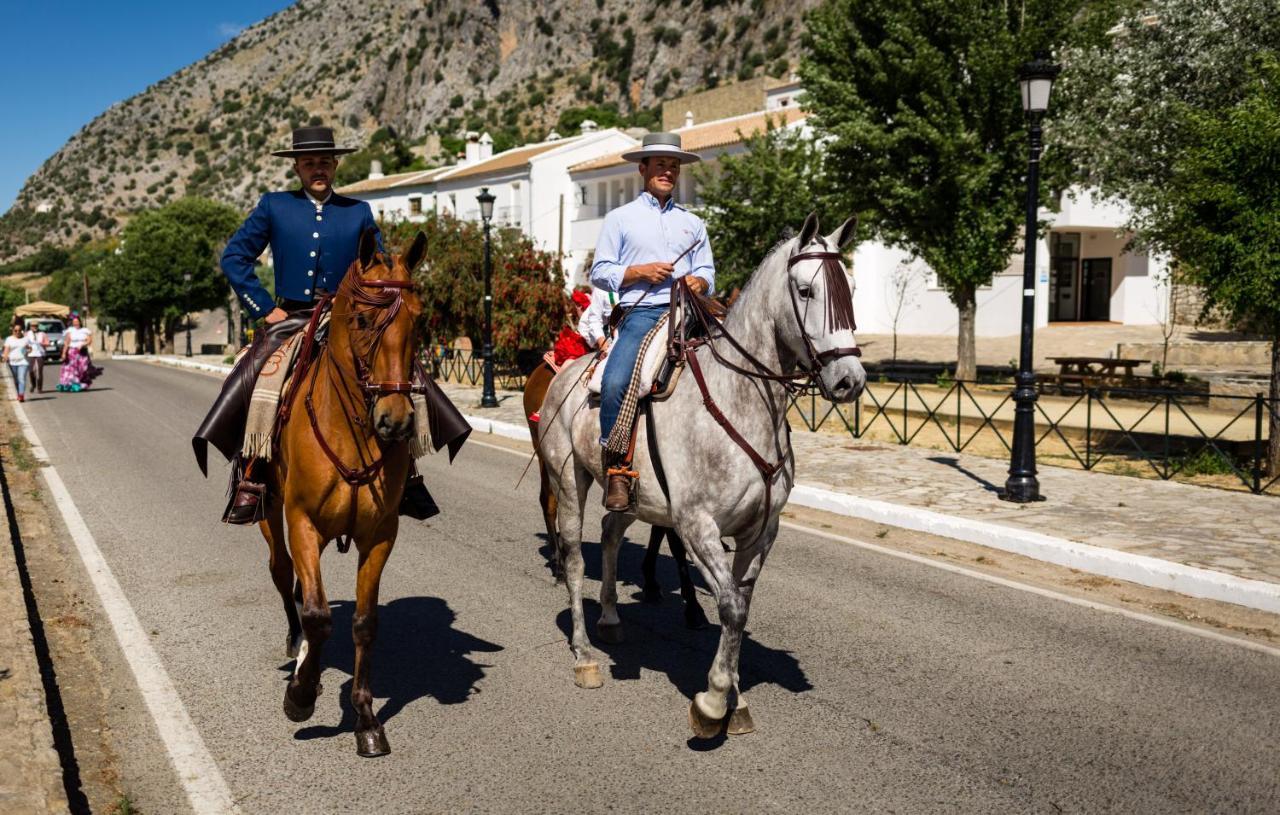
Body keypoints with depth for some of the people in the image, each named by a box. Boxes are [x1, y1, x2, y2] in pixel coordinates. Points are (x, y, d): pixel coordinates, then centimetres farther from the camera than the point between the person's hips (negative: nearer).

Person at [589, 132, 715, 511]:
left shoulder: (693, 223, 24)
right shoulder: (620, 218, 14)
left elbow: (707, 274, 21)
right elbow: (599, 272, 9)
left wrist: (698, 281, -3)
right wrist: (640, 271, -6)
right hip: (641, 313, -3)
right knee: (614, 384, -28)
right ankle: (616, 471, -20)